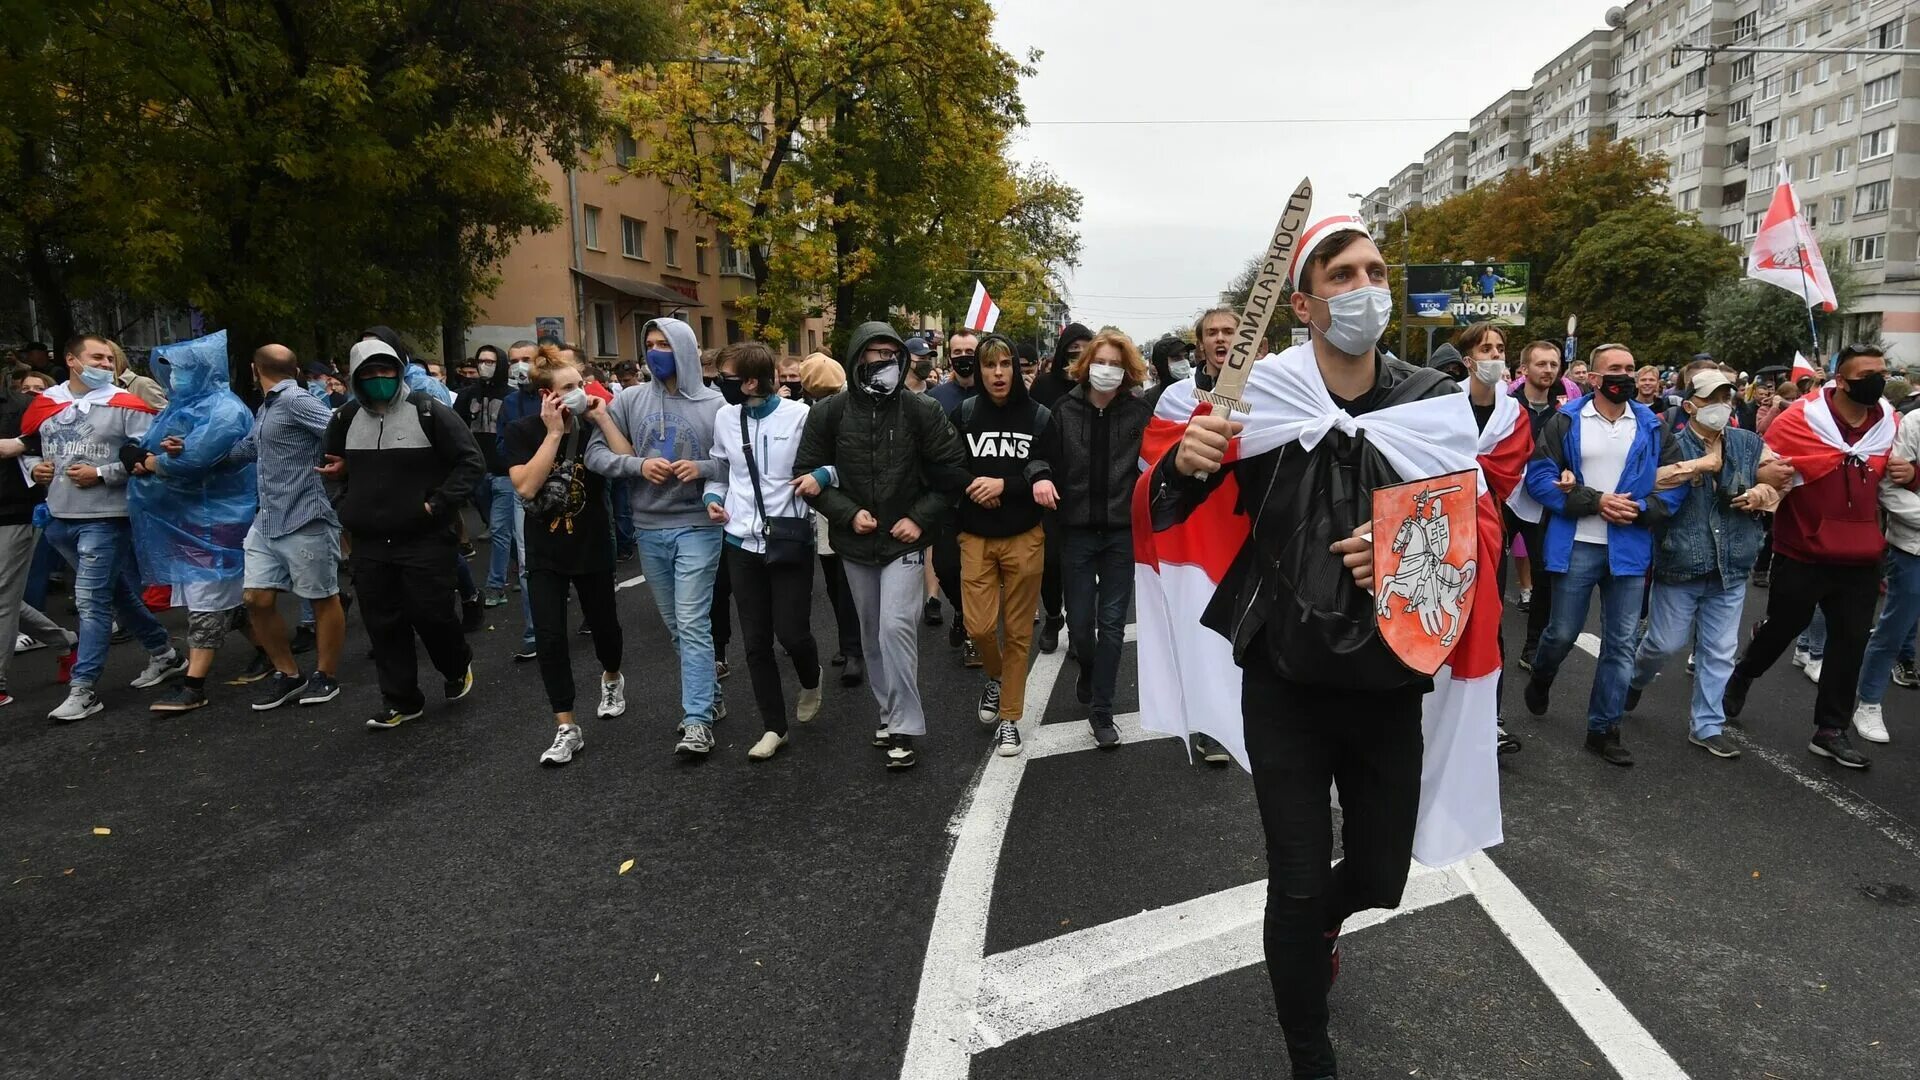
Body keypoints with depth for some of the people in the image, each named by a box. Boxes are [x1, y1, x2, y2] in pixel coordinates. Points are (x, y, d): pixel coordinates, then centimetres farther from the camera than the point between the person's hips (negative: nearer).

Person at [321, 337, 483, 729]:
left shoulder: (429, 412, -8)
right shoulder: (346, 419, 8)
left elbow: (471, 461, -8)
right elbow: (333, 469, 25)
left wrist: (438, 504, -14)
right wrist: (346, 508, 11)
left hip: (425, 539, -5)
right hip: (369, 544, 5)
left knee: (430, 614, -3)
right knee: (382, 622, 7)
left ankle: (458, 667, 28)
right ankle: (400, 700, 20)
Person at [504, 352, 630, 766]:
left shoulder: (592, 427, -7)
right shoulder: (521, 431, -9)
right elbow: (525, 486, -23)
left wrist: (603, 417, -22)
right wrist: (554, 432, -24)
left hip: (592, 547, 1)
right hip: (545, 552, -1)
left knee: (603, 624, 15)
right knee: (549, 636, -6)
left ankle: (612, 678, 47)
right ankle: (567, 728, 3)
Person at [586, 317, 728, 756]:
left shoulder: (714, 403, -4)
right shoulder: (630, 400, 3)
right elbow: (595, 453, 0)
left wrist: (704, 468, -19)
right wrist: (638, 465, -16)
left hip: (697, 526, -4)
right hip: (649, 529, 4)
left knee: (693, 624, -8)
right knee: (675, 625, 14)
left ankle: (697, 720, -4)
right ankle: (708, 695, 31)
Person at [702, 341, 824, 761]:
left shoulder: (800, 416, -11)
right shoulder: (725, 417, 3)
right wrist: (712, 495, 0)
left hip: (791, 541, -4)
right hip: (742, 542, 4)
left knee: (791, 632, -1)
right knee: (756, 641, 8)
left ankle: (811, 681, 35)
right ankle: (774, 726, 22)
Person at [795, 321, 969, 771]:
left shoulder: (921, 410, -7)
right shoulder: (829, 412, -4)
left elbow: (952, 471, -2)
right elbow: (808, 472, 0)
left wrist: (921, 517, -11)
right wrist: (847, 513, -12)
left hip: (904, 541, -3)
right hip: (854, 544, 3)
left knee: (896, 626, -14)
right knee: (872, 633, 13)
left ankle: (904, 726, -3)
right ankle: (890, 712, 30)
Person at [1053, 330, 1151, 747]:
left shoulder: (1140, 412, -1)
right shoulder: (1065, 411, 1)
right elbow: (1053, 470, 1)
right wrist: (1053, 527, -3)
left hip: (1122, 531, -1)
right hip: (1077, 531, 1)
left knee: (1112, 622, 4)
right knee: (1079, 621, 8)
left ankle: (1101, 710, 14)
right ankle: (1088, 673, 40)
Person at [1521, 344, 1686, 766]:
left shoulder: (1651, 426, 4)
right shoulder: (1566, 421, -4)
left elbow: (1676, 481, 4)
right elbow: (1539, 477, -9)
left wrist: (1642, 509, -13)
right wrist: (1594, 500, -16)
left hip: (1630, 548, 3)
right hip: (1577, 546, -3)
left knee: (1621, 644, 6)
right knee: (1563, 633, 5)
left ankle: (1604, 728, 17)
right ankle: (1540, 680, 39)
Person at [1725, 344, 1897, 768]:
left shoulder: (1891, 423, 2)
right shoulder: (1801, 419, -12)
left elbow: (1897, 472, 18)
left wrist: (1908, 472, -3)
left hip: (1861, 557, 4)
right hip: (1804, 552, -4)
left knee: (1851, 641, 6)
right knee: (1783, 626, 11)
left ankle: (1830, 730, 17)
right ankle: (1742, 674, 41)